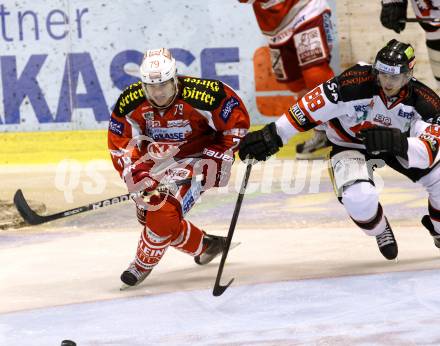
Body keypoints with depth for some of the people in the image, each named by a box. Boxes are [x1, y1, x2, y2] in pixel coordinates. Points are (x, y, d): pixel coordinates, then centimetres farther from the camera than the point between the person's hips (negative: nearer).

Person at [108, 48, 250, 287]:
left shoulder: (200, 95, -30)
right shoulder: (130, 103, -19)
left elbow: (237, 121, -17)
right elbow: (120, 144, -9)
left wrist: (218, 159, -18)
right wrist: (136, 176, -21)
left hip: (195, 158, -6)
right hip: (157, 158, 6)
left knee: (166, 211, -22)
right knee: (148, 215, 8)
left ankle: (144, 263, 3)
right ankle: (204, 246, 27)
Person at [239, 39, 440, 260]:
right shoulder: (354, 83, -33)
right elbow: (312, 106, -28)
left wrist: (400, 143, -52)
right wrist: (273, 136, -29)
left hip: (397, 142, 3)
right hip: (349, 145, -3)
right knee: (360, 198, -31)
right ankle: (380, 231, 7)